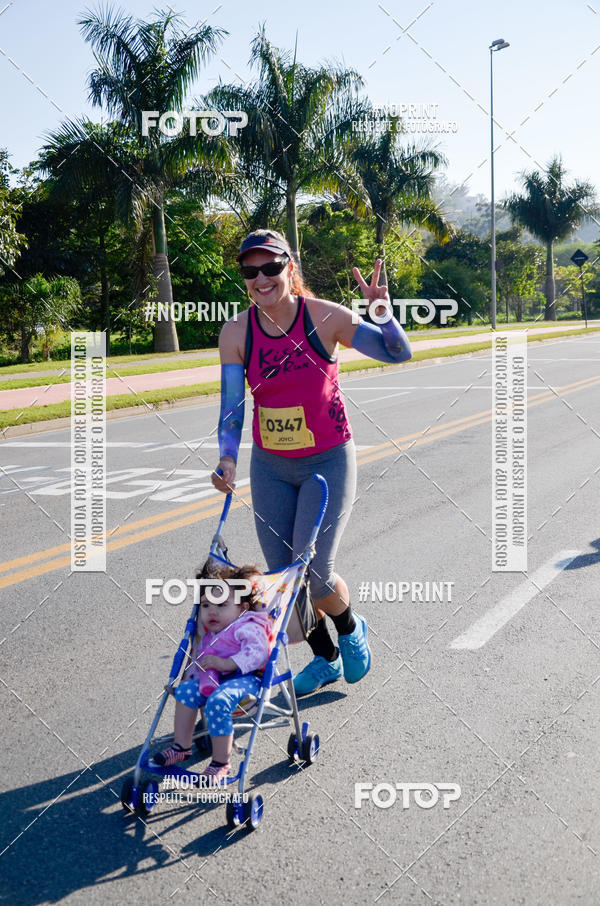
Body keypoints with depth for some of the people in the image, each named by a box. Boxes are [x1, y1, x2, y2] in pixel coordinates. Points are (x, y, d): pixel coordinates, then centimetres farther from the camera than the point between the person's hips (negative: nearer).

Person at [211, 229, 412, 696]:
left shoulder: (324, 316, -15)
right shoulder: (235, 333, -8)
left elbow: (399, 353, -12)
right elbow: (232, 407, -7)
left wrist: (383, 313, -31)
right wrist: (227, 459, -23)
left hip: (328, 462, -3)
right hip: (270, 466, 4)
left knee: (314, 572, -10)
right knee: (284, 575, 7)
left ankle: (350, 628, 25)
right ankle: (325, 658, 33)